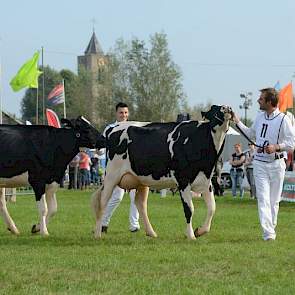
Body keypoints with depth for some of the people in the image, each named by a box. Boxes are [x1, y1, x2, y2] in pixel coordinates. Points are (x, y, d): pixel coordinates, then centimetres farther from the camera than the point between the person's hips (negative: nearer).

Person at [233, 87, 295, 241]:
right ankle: (268, 233, -16)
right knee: (263, 198, -9)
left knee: (274, 200, 8)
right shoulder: (260, 117, 8)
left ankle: (271, 228, 23)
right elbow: (250, 134, 25)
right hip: (259, 163, 3)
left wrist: (276, 147, -26)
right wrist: (237, 122, 17)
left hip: (276, 163, -3)